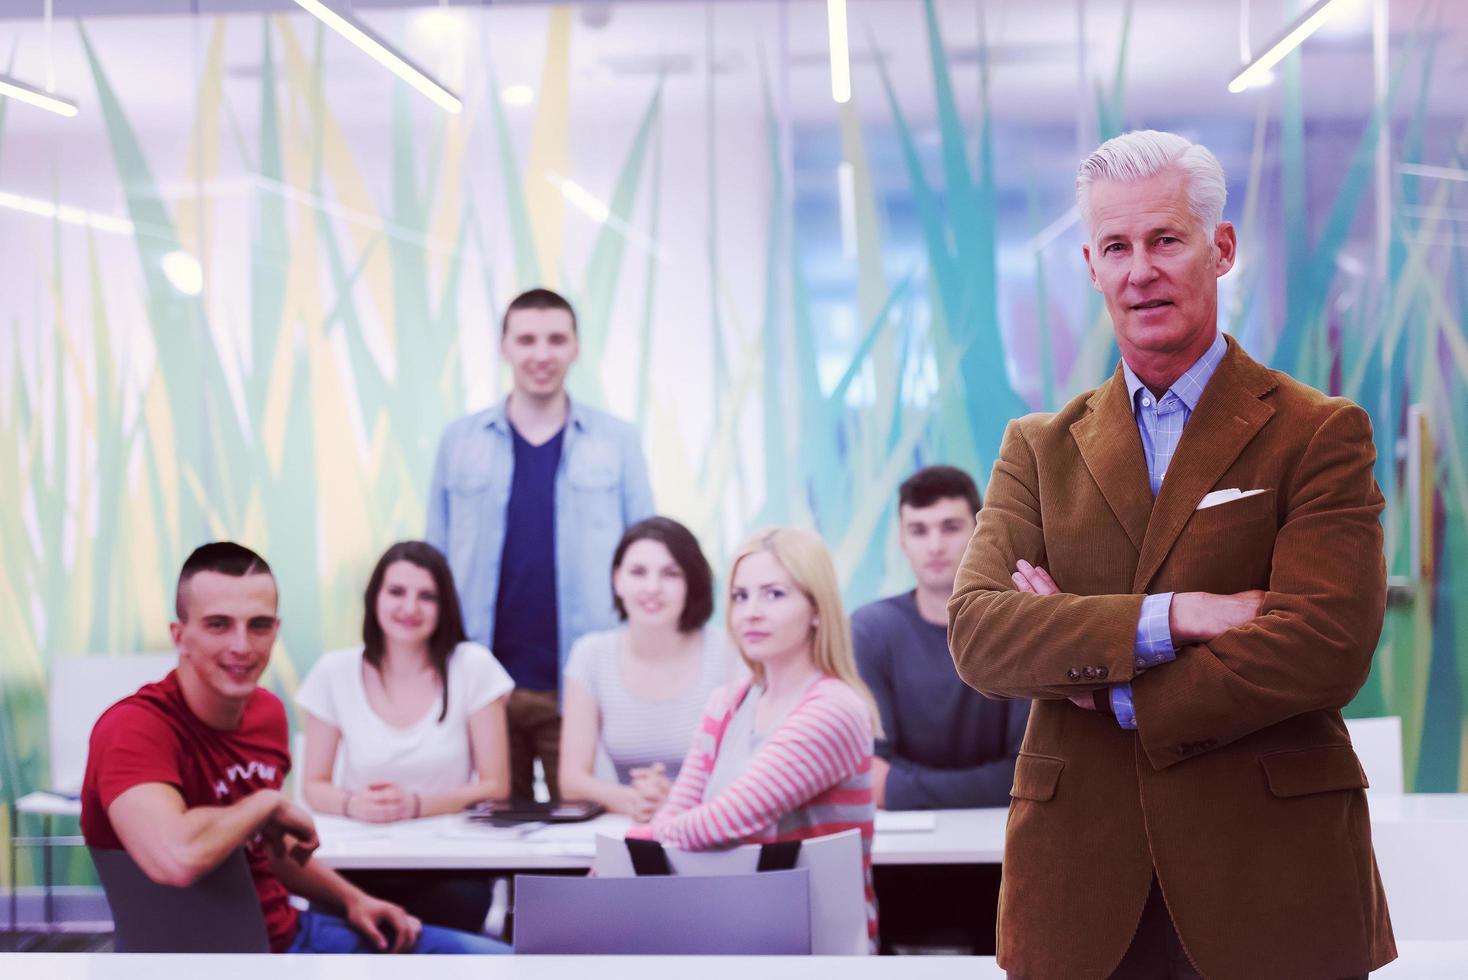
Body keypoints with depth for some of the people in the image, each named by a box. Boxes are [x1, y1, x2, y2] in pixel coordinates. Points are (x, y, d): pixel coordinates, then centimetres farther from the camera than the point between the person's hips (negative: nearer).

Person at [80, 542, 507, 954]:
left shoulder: (267, 711, 2)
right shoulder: (134, 729, -24)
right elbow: (177, 858, -44)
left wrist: (353, 900, 8)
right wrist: (268, 802, -25)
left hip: (287, 931, 9)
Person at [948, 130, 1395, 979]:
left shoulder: (1321, 435, -1)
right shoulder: (1039, 448, 9)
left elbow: (1327, 651, -14)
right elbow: (976, 633, -5)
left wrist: (1109, 690, -9)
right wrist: (1174, 616, -17)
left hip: (1271, 886, -2)